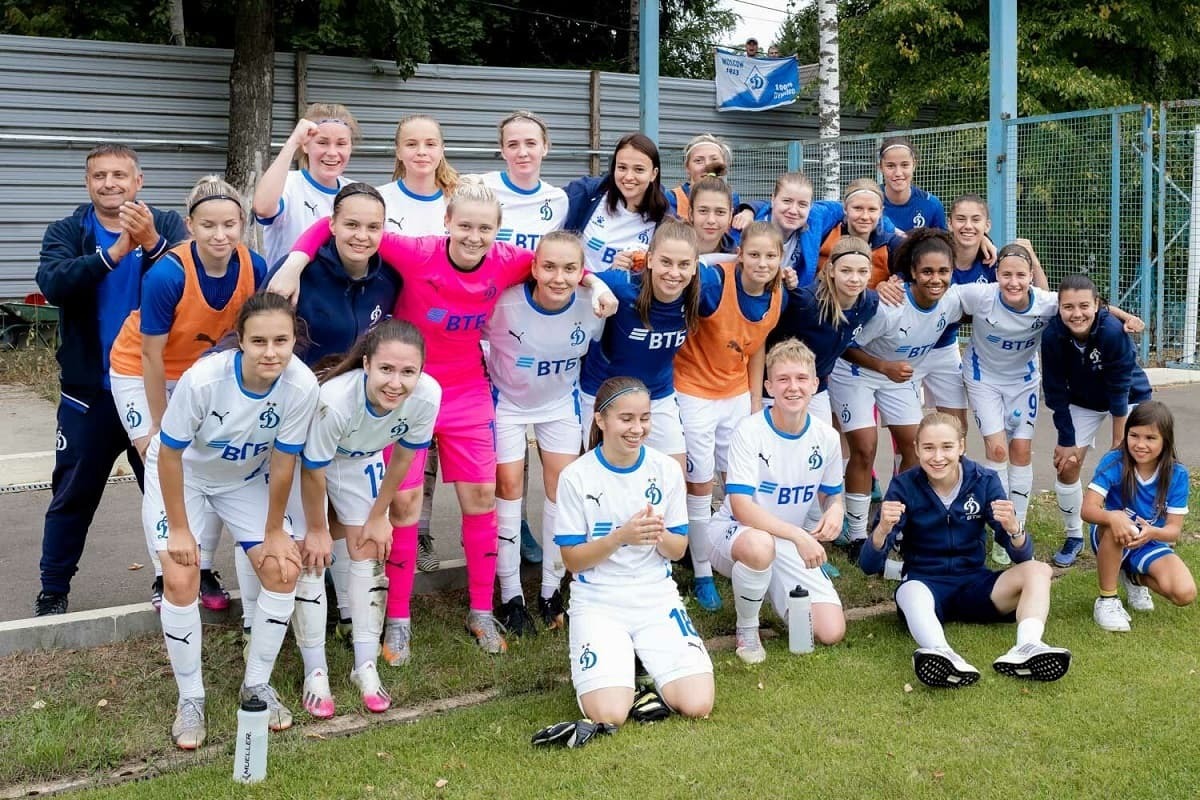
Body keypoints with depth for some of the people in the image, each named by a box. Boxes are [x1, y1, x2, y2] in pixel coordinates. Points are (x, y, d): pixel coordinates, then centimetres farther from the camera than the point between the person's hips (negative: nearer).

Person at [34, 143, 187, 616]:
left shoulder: (166, 225, 0)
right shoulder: (66, 232, 0)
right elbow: (54, 284, -20)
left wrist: (151, 243, -33)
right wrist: (116, 251, -31)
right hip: (90, 392, 0)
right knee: (73, 496, 9)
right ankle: (53, 591, 22)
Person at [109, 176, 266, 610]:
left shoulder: (254, 268, -22)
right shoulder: (166, 275, -33)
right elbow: (152, 356, -23)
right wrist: (159, 427, -15)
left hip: (203, 372, 4)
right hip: (140, 373, -4)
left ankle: (203, 569, 14)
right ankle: (165, 575, 7)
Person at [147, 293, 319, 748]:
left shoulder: (302, 386, -30)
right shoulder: (202, 379, -37)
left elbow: (282, 462, -16)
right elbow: (170, 455, -22)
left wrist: (274, 530, -8)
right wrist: (179, 529, -16)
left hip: (246, 478, 3)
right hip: (182, 475, -3)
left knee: (283, 570, -6)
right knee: (181, 580, -15)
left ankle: (257, 684, 14)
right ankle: (190, 697, 5)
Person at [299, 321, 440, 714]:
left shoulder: (428, 395, -33)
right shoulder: (335, 400, -44)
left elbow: (403, 456, -11)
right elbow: (313, 472, -25)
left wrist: (378, 516, -1)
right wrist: (317, 529, -10)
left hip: (361, 460, 4)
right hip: (304, 458, -3)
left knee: (369, 553, 4)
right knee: (311, 559, -5)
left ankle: (366, 667, 17)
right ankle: (315, 672, 10)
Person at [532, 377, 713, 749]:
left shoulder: (666, 470, 2)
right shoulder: (576, 477, -7)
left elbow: (677, 550, 7)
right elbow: (573, 560, -5)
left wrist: (658, 535, -17)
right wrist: (621, 536, -22)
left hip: (658, 599, 3)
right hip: (598, 603, -2)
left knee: (698, 703, -18)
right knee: (610, 714, -23)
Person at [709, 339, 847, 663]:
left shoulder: (827, 437, -4)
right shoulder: (750, 431, -19)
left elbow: (832, 493, 12)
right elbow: (741, 507, -25)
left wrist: (835, 509, -13)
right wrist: (798, 535, -33)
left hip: (791, 543, 5)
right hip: (734, 533, -4)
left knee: (831, 633, -12)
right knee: (759, 545, -44)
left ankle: (773, 589, 21)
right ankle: (747, 629, -13)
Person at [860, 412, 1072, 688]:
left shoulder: (984, 480, -4)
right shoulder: (904, 486, -8)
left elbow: (1023, 556, -8)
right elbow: (869, 566, -13)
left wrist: (1013, 529, -32)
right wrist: (883, 529, -35)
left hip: (974, 585, 3)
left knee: (1038, 570, -20)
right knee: (911, 592, -36)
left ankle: (1026, 647, -45)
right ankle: (942, 655, -66)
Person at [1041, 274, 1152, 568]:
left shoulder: (1114, 332, -35)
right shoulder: (1052, 336, -27)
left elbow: (1119, 391, -27)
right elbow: (1055, 391, -16)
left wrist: (1119, 444, -20)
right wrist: (1066, 440, -13)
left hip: (1129, 399, -3)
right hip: (1083, 402, 3)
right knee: (1066, 464, -2)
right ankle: (1074, 536, 16)